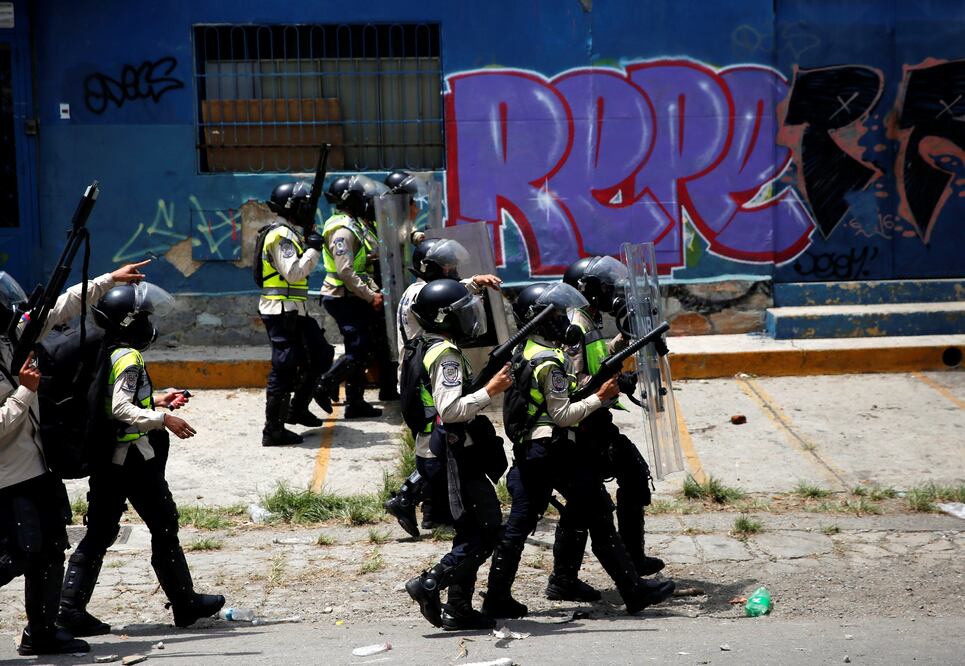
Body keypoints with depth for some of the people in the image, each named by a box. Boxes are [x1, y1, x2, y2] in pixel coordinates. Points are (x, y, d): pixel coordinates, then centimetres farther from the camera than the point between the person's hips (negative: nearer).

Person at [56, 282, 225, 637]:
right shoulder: (128, 358, -17)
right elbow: (121, 411, -26)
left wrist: (154, 402, 21)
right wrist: (163, 419, -24)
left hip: (106, 461, 8)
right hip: (136, 460, -8)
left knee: (99, 533, 8)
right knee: (164, 528, 6)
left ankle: (70, 607, 2)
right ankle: (186, 603, 16)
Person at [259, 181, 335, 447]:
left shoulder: (292, 234, 16)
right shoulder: (281, 235, -15)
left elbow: (302, 270, 22)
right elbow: (293, 272, -23)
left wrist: (312, 247, 9)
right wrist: (312, 249, -13)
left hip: (295, 310, 10)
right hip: (281, 311, -10)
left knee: (320, 356, 17)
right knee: (284, 370, -8)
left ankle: (298, 409, 27)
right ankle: (273, 431, -5)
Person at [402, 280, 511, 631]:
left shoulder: (424, 350, 16)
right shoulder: (445, 355, -16)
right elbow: (450, 410, -26)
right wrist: (490, 391, -22)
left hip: (444, 455, 10)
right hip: (456, 456, -10)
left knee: (472, 532, 13)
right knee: (487, 532, -9)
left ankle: (458, 608, 12)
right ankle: (429, 584, -12)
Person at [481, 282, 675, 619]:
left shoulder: (525, 352, 14)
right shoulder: (549, 363, -15)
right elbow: (562, 415, -16)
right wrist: (600, 397, -12)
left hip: (528, 450, 9)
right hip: (554, 452, -9)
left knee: (519, 524, 9)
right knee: (599, 516, -2)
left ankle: (497, 598, 8)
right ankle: (634, 591, 2)